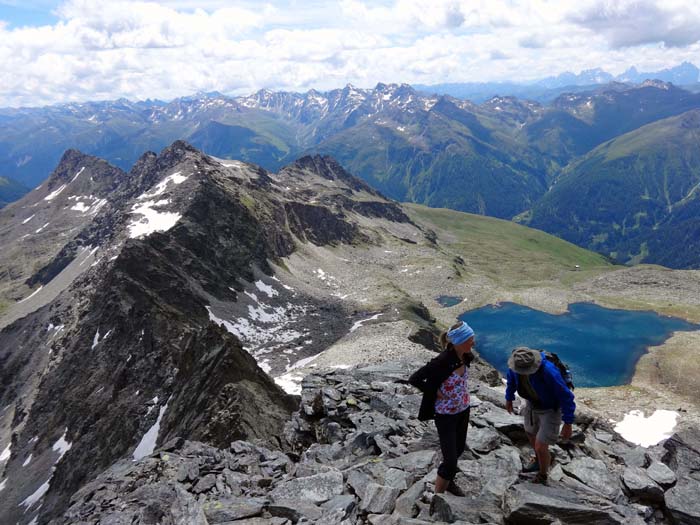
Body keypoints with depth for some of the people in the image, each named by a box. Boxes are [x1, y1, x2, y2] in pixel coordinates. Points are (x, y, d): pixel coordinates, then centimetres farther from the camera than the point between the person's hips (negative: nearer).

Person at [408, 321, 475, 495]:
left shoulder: (465, 356, -11)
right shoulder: (442, 362, -32)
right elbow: (414, 379, -29)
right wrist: (436, 392, -20)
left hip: (463, 409, 7)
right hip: (446, 415, -7)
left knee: (459, 449, 24)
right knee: (450, 460, -2)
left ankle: (448, 481, 49)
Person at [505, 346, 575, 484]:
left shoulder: (548, 371, -42)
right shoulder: (516, 365, -23)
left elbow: (566, 396, -30)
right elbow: (512, 377, 2)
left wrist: (568, 424, -22)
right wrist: (509, 398, 15)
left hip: (551, 409, -6)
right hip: (532, 403, 6)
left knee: (540, 448, -3)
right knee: (531, 433, 27)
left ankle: (542, 476, 28)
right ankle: (539, 460, 57)